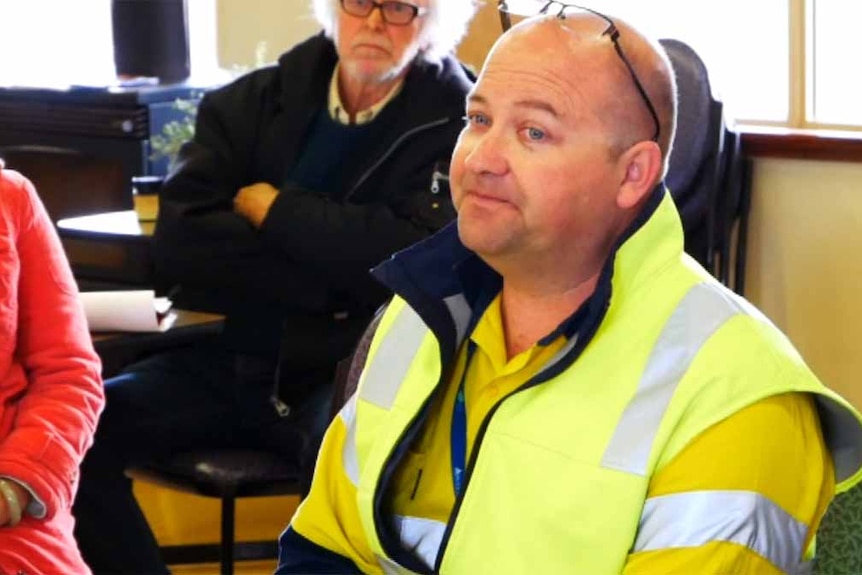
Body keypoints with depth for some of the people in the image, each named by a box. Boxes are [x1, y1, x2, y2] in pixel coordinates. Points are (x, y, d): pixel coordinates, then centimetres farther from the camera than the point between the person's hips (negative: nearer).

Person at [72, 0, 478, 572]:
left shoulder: (457, 119, -2)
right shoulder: (253, 101, 7)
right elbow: (179, 244, -5)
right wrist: (331, 275, -13)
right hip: (232, 359, 4)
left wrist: (273, 209, -7)